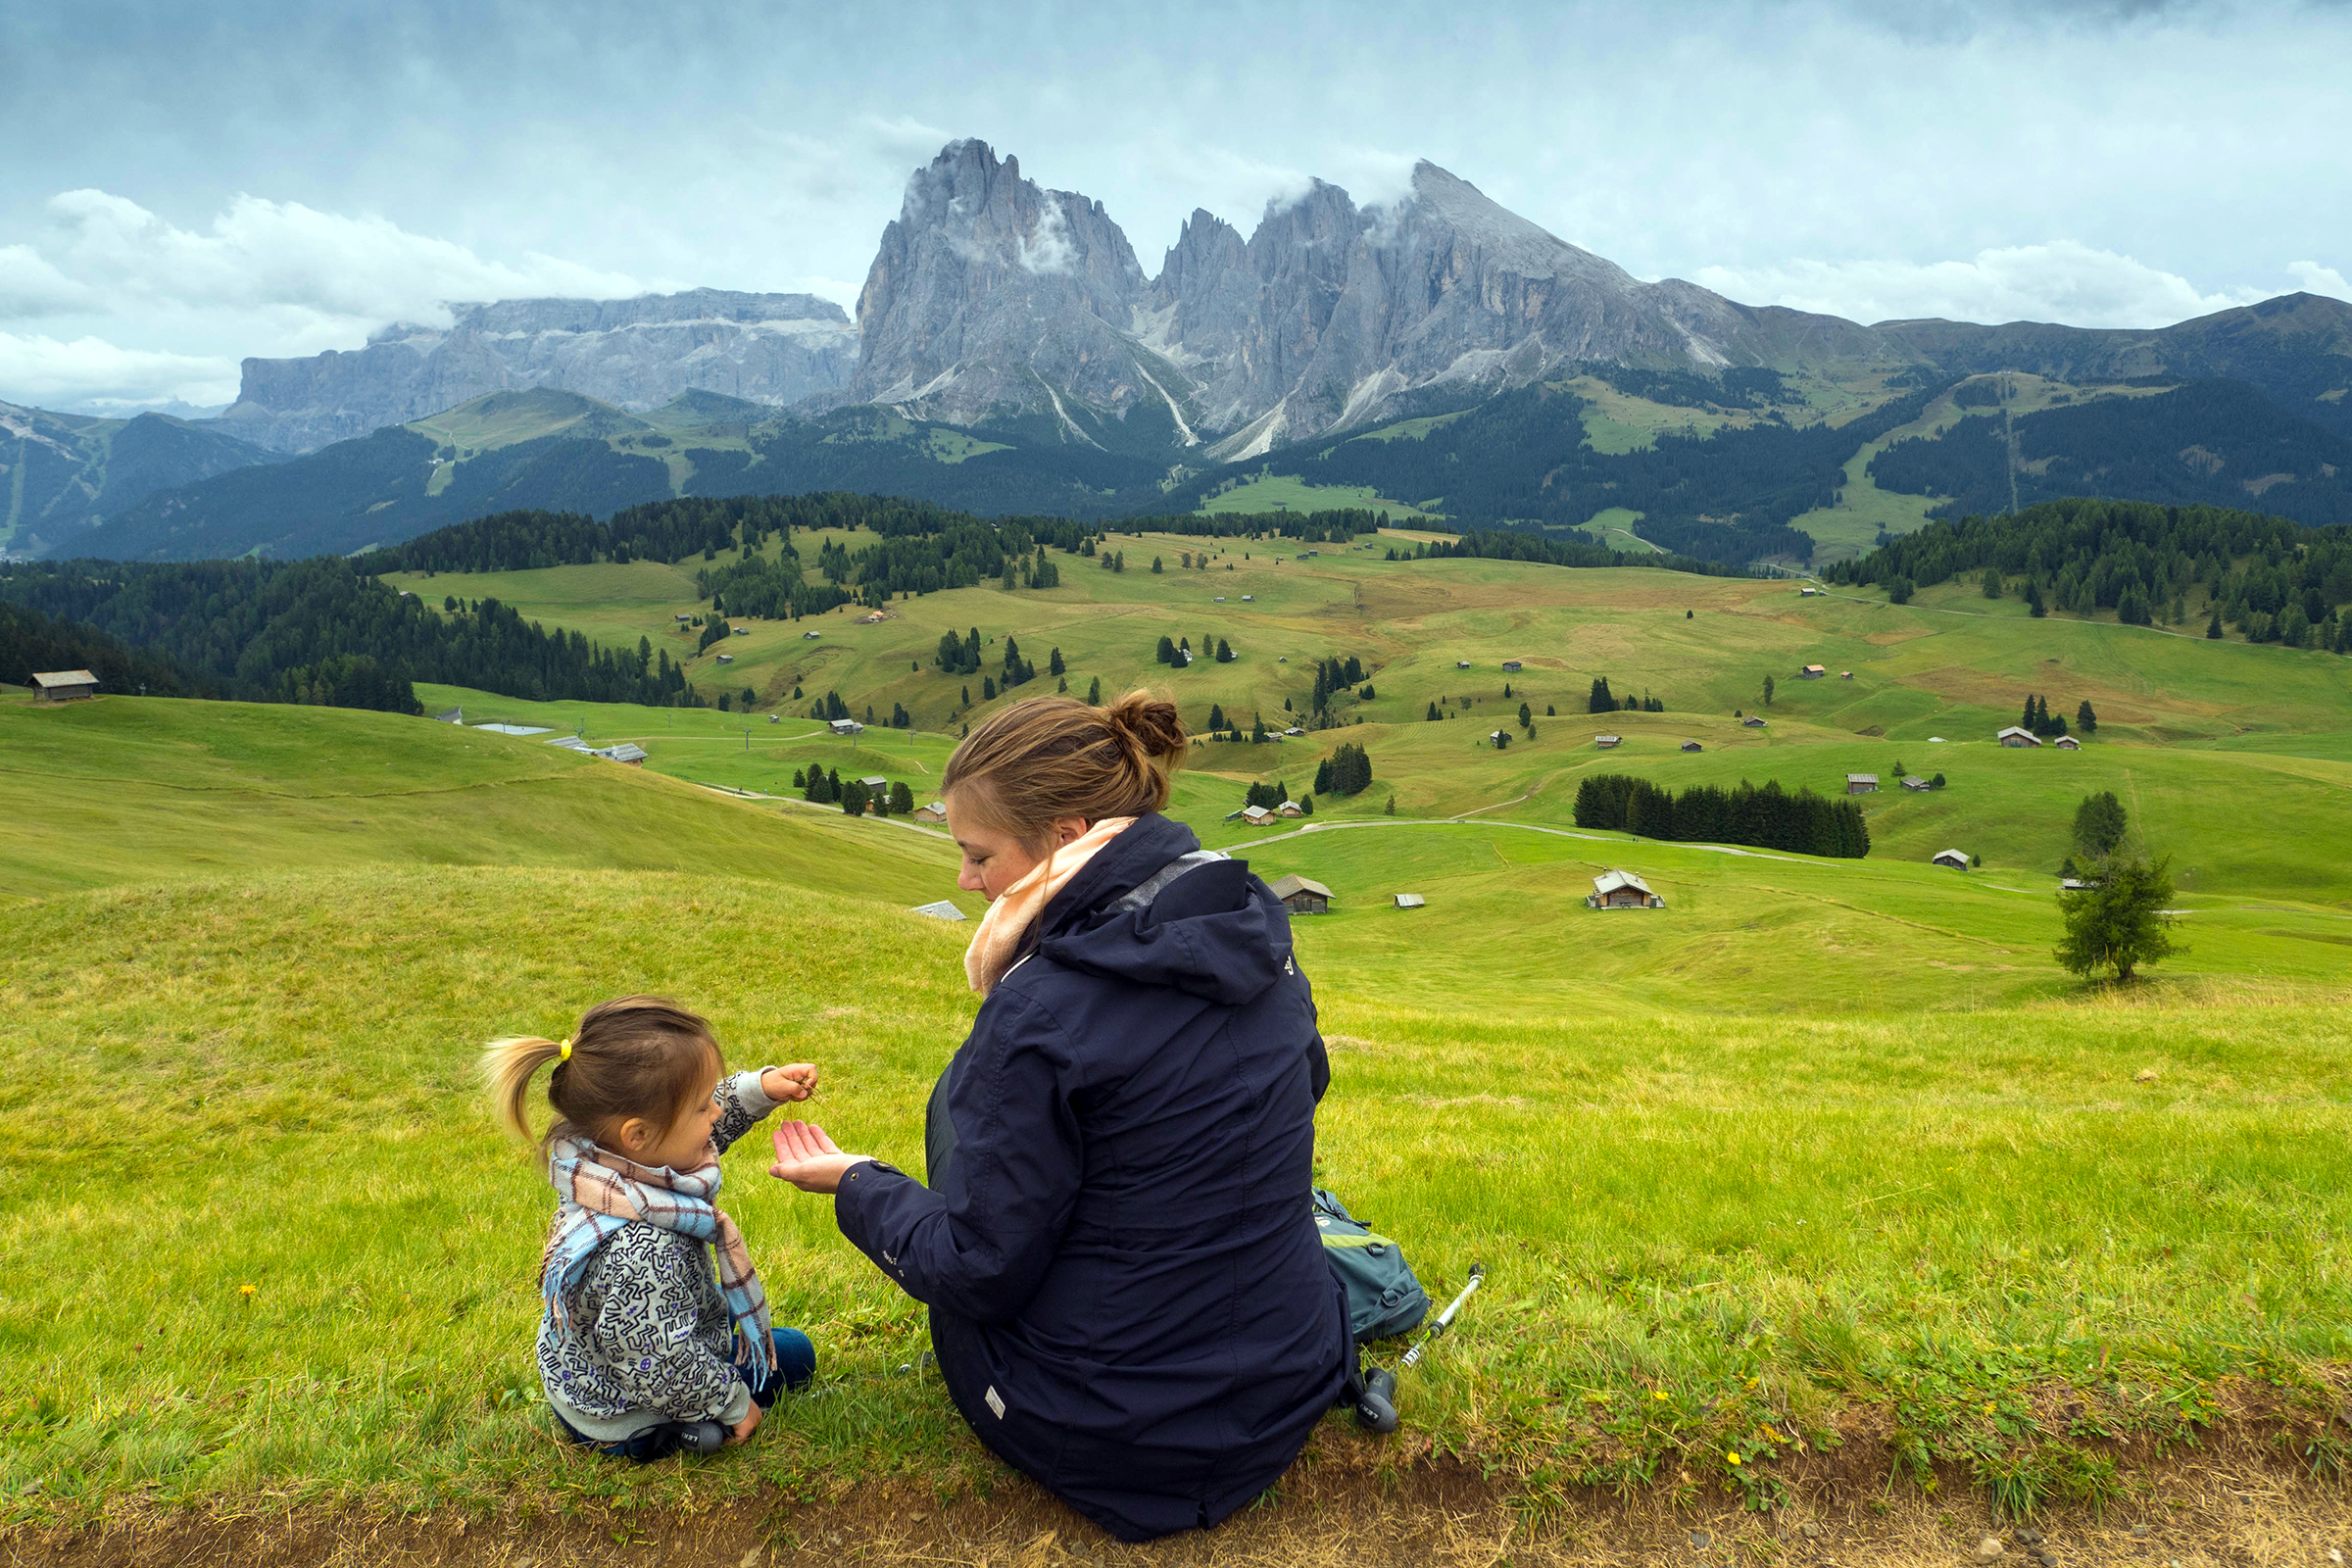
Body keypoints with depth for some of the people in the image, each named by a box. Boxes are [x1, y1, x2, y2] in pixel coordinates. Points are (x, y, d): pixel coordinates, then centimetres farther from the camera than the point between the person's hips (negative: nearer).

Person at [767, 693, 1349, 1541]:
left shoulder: (1040, 1015, -26)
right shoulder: (1257, 929, -6)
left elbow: (977, 1273, -17)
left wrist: (855, 1185, 2)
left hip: (1118, 1442, -6)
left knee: (961, 1094, 12)